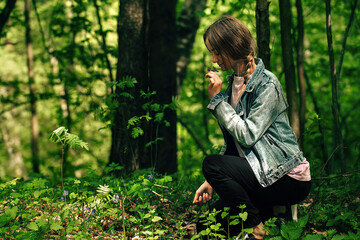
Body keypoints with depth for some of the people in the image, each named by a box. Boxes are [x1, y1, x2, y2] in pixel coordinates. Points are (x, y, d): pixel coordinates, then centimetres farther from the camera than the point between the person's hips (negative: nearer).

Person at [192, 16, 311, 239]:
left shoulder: (267, 84, -15)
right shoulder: (233, 83, 10)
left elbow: (247, 135, -23)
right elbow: (232, 142, 12)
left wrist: (218, 99, -17)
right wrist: (211, 182, 5)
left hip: (289, 179, -8)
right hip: (259, 172, 8)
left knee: (212, 164, -25)